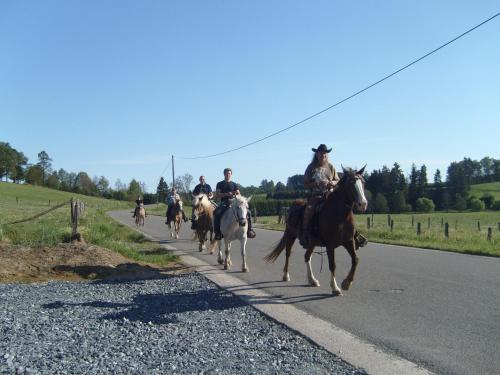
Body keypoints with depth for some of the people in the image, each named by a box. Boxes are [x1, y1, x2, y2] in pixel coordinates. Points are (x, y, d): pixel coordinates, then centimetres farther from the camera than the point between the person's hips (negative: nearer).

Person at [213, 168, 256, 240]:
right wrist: (226, 194, -14)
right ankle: (217, 231, -23)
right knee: (217, 213, -33)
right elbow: (217, 194, 1)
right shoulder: (220, 184, 11)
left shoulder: (234, 184, 16)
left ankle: (249, 229, -5)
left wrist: (236, 195, -12)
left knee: (247, 212, -17)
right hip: (224, 203, -2)